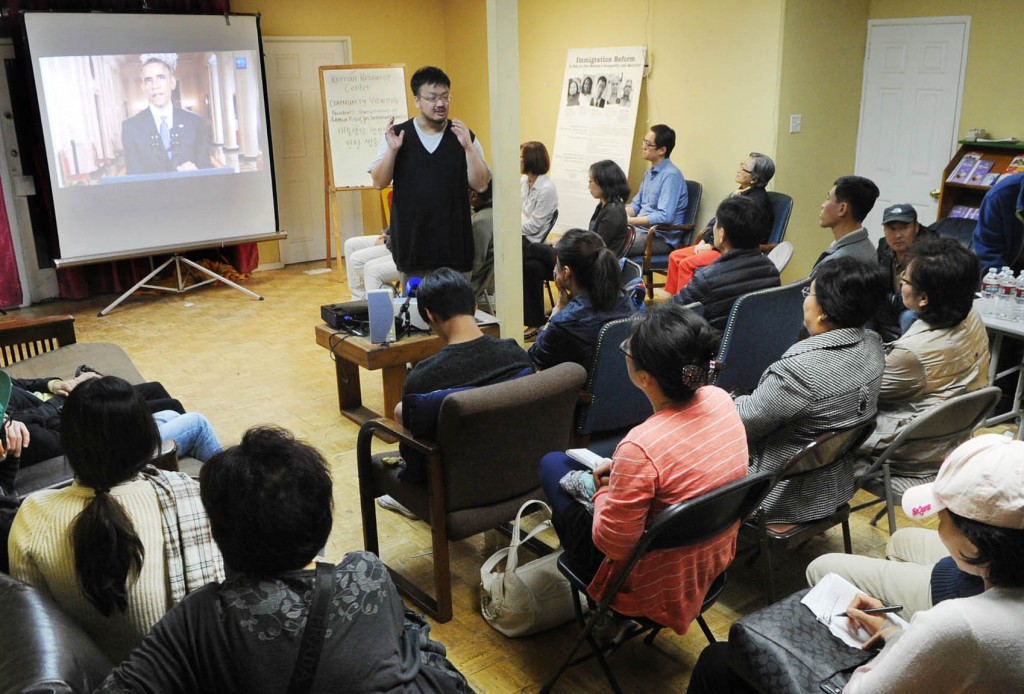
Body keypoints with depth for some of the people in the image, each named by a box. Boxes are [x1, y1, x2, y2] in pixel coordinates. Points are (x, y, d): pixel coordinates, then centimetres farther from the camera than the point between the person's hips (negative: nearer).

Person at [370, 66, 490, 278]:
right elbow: (379, 182, 1)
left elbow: (480, 184, -2)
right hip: (412, 240, 0)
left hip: (454, 241, 0)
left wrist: (468, 147, -14)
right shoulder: (397, 135, 3)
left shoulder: (463, 136, 3)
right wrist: (392, 150, -14)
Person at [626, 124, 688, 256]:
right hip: (641, 229, 9)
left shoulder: (671, 175, -15)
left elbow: (665, 216, -23)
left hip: (662, 238, -9)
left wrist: (630, 220, -19)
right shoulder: (649, 172, 14)